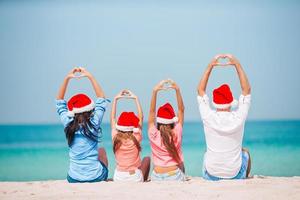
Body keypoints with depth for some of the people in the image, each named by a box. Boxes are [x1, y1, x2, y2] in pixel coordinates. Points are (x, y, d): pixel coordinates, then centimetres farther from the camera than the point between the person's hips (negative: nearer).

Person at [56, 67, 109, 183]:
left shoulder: (68, 124, -10)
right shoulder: (93, 124, -15)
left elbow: (60, 101, 6)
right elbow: (102, 98, -4)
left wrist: (67, 78, 1)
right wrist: (90, 76, -3)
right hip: (96, 177, -2)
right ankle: (105, 179, 45)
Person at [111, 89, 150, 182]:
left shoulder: (116, 138, -8)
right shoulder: (136, 138, -14)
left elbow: (112, 118, 5)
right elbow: (141, 117, -3)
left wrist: (115, 99, 10)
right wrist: (136, 98, 2)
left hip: (118, 178, 2)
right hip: (135, 178, -2)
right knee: (147, 159, 27)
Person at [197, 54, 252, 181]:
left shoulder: (209, 117, -14)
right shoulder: (238, 118, -17)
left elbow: (200, 90, 1)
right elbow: (247, 89, -4)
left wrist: (210, 66, -2)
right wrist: (237, 65, -5)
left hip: (211, 175, 1)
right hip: (235, 175, -1)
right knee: (245, 152, 31)